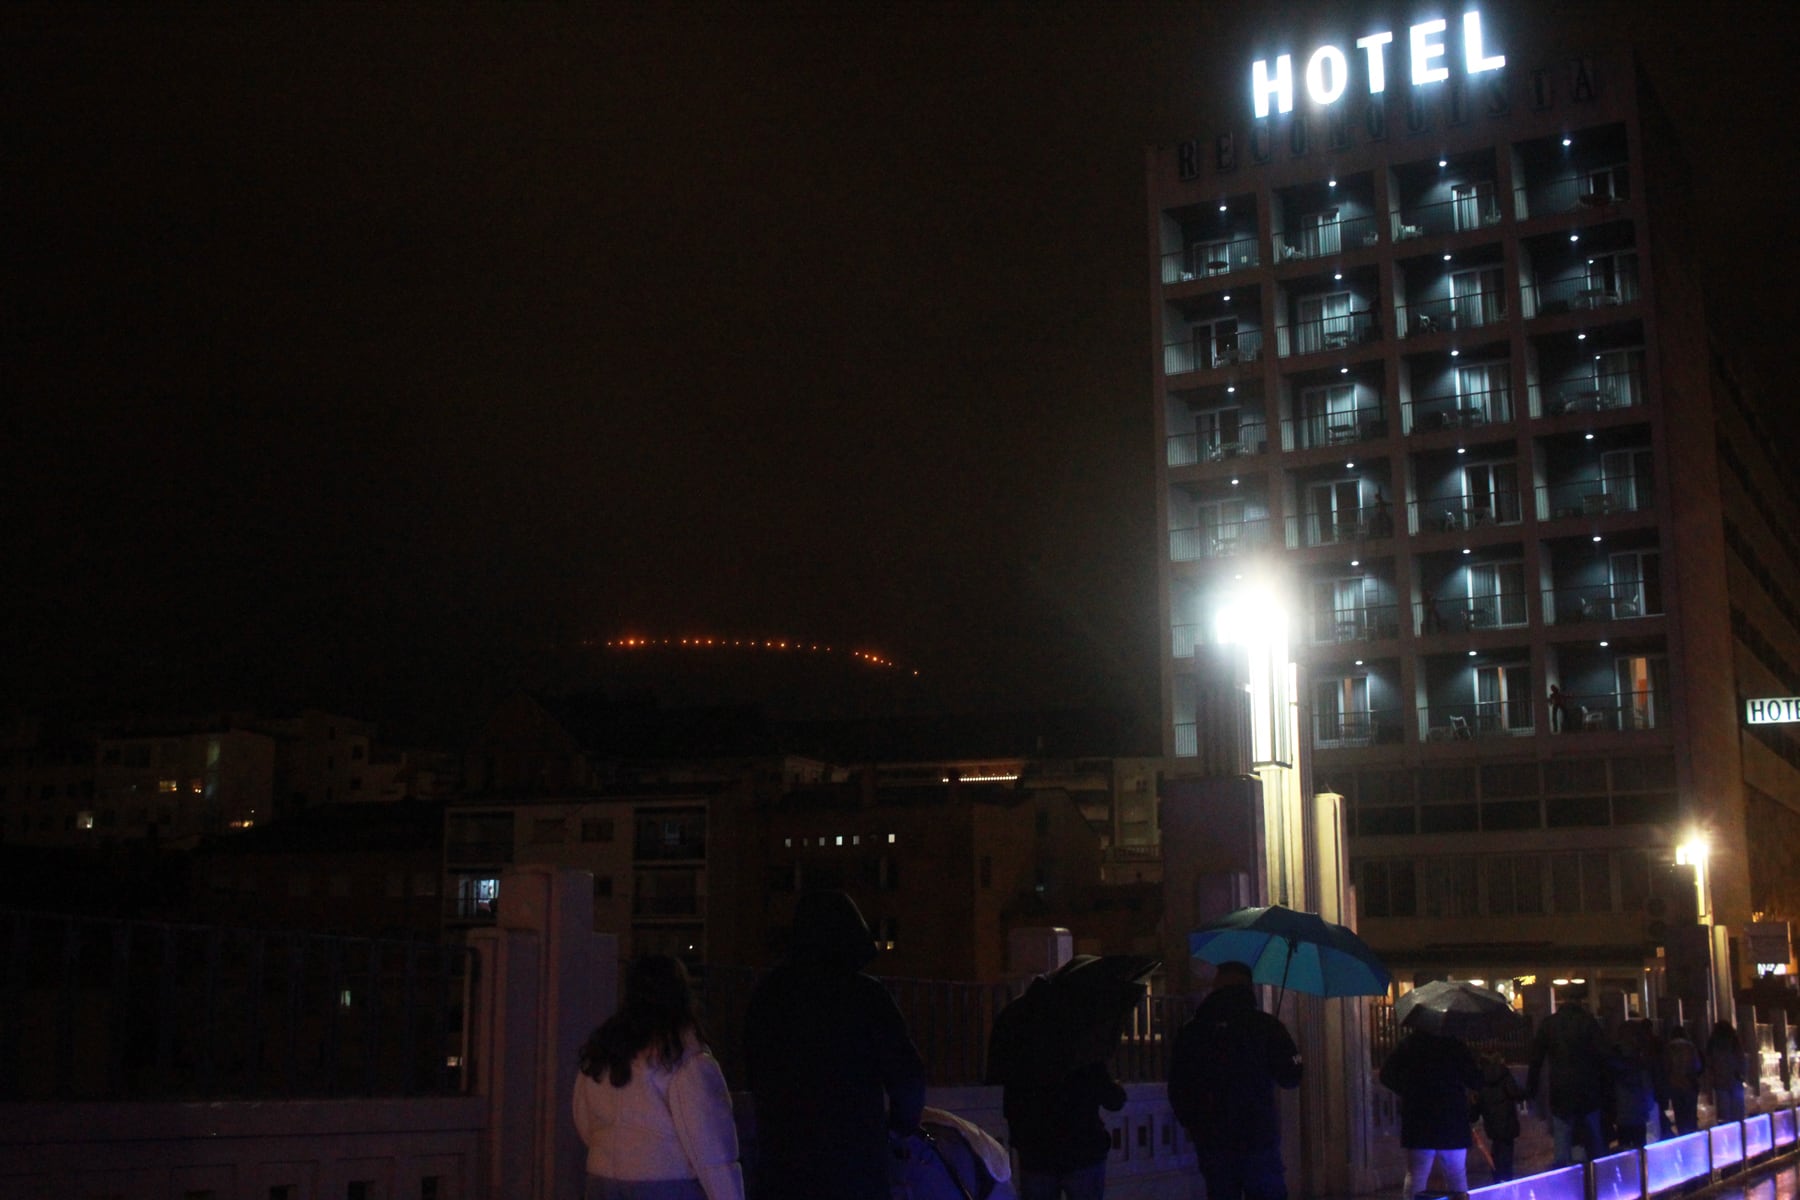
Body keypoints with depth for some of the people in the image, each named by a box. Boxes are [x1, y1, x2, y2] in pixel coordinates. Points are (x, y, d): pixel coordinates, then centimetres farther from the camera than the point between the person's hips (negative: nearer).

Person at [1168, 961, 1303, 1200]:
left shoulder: (1190, 1032, 3)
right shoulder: (1265, 1025, -5)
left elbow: (1177, 1090, 6)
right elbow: (1290, 1078, -4)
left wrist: (1192, 1125, 21)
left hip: (1212, 1141, 3)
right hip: (1259, 1138, -3)